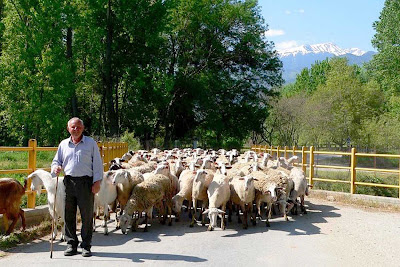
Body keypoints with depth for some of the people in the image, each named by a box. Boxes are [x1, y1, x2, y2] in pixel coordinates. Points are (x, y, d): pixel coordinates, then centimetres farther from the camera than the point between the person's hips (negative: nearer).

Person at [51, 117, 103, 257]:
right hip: (69, 182, 3)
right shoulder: (63, 144, 14)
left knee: (87, 215, 0)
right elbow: (56, 161, 21)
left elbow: (97, 163, 3)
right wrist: (55, 168, -4)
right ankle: (71, 244, 16)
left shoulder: (91, 143, 5)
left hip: (86, 182, -3)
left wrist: (97, 182, -6)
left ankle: (86, 245, 8)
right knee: (69, 215, 5)